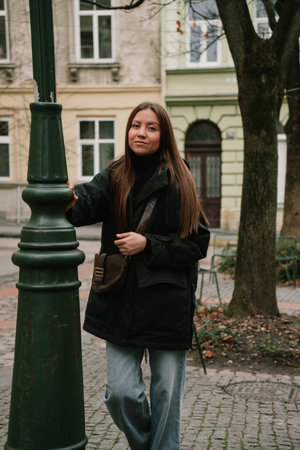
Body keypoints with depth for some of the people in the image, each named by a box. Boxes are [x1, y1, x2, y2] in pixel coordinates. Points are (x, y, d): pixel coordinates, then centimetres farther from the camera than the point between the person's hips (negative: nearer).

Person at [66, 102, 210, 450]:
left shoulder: (178, 183, -4)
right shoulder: (114, 177, 3)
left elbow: (197, 243, -6)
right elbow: (89, 201, -18)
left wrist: (148, 244, -16)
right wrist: (71, 198, -40)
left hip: (167, 303, -2)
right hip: (122, 301, 2)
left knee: (166, 393, 9)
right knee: (119, 392, 3)